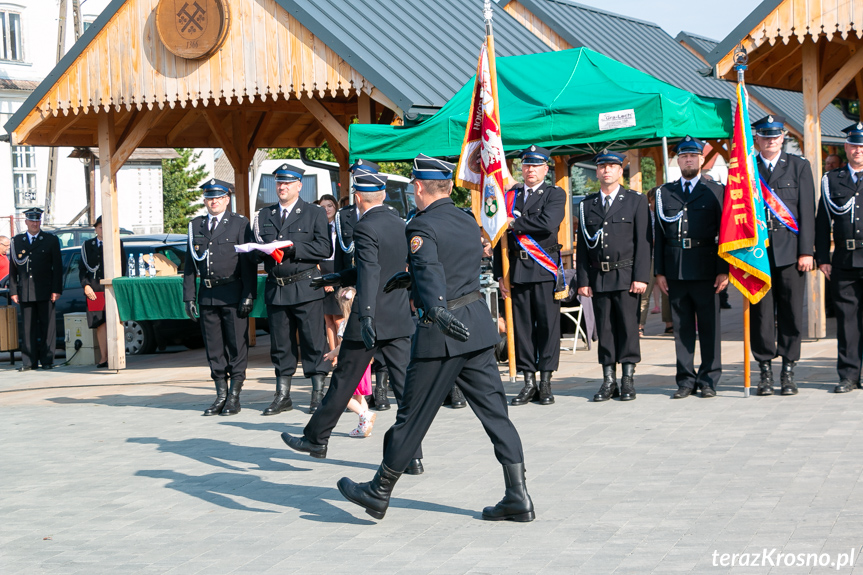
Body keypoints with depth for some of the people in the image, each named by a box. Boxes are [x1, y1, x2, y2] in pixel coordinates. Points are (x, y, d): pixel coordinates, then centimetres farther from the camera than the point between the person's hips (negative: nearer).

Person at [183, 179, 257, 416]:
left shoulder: (240, 224, 2)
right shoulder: (195, 226, 13)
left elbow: (249, 262, -2)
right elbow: (190, 264, 13)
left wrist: (248, 296, -10)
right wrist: (189, 297, 5)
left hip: (233, 295, -4)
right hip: (207, 296, 4)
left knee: (237, 345, 0)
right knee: (214, 348, 7)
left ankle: (234, 397, 7)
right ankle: (221, 396, 14)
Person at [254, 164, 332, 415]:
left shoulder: (315, 213, 4)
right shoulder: (264, 215, 16)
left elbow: (324, 248, -6)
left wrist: (293, 248, -15)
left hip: (305, 288, -4)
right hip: (275, 289, 4)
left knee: (313, 343, -2)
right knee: (280, 345, 8)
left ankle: (318, 394, 6)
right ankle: (282, 396, 15)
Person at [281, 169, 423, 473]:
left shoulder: (365, 227, -13)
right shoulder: (399, 223, 11)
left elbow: (370, 273, -26)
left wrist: (366, 317, -34)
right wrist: (338, 278, 32)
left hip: (373, 319, -6)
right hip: (401, 318, 6)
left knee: (343, 381, 8)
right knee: (406, 386, 3)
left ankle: (316, 438, 24)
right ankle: (412, 456, 1)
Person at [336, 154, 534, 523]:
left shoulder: (422, 227, -11)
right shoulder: (469, 222, 13)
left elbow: (430, 271, -29)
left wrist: (437, 311, -44)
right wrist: (410, 279, 35)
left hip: (442, 332, -7)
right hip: (478, 323, 7)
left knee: (413, 415, 4)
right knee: (494, 412, 7)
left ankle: (378, 493, 18)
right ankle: (518, 497, 4)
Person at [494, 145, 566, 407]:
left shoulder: (555, 194, 4)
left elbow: (548, 224, -16)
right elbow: (500, 237, 13)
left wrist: (516, 223, -6)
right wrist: (500, 274, 6)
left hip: (544, 269, -3)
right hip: (517, 270, 3)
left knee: (548, 325, -1)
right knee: (522, 326, 3)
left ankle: (545, 383, 5)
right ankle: (529, 382, 10)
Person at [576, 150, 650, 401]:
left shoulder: (636, 201, 4)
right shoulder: (586, 205, 12)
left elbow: (643, 242, -1)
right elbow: (582, 246, 11)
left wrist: (640, 277, -9)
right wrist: (582, 280, 3)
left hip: (626, 276, -2)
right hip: (598, 277, 3)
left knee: (628, 326, -2)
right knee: (604, 328, 4)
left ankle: (628, 380, 5)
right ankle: (609, 380, 10)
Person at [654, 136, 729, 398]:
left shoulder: (716, 192, 7)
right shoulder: (664, 193, 13)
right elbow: (659, 234, 11)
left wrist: (724, 270, -4)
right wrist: (659, 271, 4)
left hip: (705, 269, -2)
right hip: (675, 271, 2)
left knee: (709, 325, 0)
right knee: (681, 327, 5)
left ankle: (709, 379, 7)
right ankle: (686, 379, 11)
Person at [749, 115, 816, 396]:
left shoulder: (799, 166, 9)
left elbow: (807, 211, 4)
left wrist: (806, 251, -4)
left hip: (790, 251, 0)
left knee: (791, 312, 1)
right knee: (761, 312, -1)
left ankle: (788, 372, 8)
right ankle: (765, 370, 8)